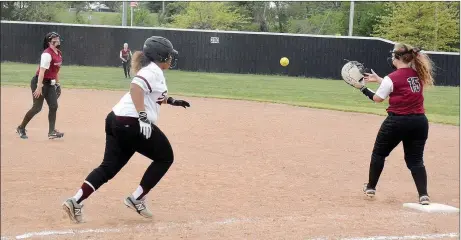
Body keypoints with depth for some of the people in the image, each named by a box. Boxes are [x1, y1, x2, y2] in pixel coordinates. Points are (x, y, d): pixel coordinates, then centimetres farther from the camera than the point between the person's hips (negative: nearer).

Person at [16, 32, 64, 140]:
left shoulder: (59, 53, 8)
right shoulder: (47, 54, -20)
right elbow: (42, 71, -26)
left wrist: (57, 83, 18)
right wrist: (39, 87, -31)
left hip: (50, 83, 8)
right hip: (40, 82, -8)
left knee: (53, 106, 0)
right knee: (37, 107, -4)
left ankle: (52, 132, 4)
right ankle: (21, 128, 12)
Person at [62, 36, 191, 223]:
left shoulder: (150, 70, 23)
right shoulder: (154, 71, -7)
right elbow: (136, 86, -26)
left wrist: (172, 101, 42)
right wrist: (143, 117, -32)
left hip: (116, 121, 9)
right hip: (132, 123, -9)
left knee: (109, 166, 9)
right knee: (165, 157, 8)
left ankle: (76, 201, -4)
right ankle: (136, 199, 6)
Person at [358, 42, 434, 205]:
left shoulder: (392, 78, -12)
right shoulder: (418, 74, 6)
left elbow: (377, 98, -1)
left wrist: (363, 89, 14)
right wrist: (378, 79, 23)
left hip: (397, 121, -5)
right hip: (419, 121, 5)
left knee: (379, 153, 17)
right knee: (415, 159, 9)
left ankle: (371, 187, 27)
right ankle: (424, 195, -6)